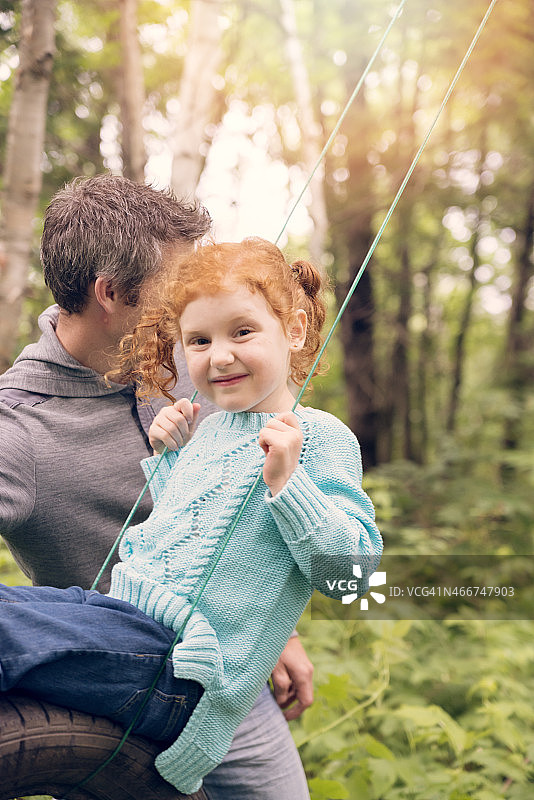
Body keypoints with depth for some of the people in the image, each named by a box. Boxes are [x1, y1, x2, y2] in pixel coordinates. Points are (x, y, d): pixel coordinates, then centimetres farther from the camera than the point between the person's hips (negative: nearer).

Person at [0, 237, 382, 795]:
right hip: (120, 611, 8)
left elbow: (353, 568, -12)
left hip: (183, 670, -8)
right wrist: (167, 453, 18)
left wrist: (285, 480, -22)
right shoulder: (209, 429, 17)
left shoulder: (321, 438, -4)